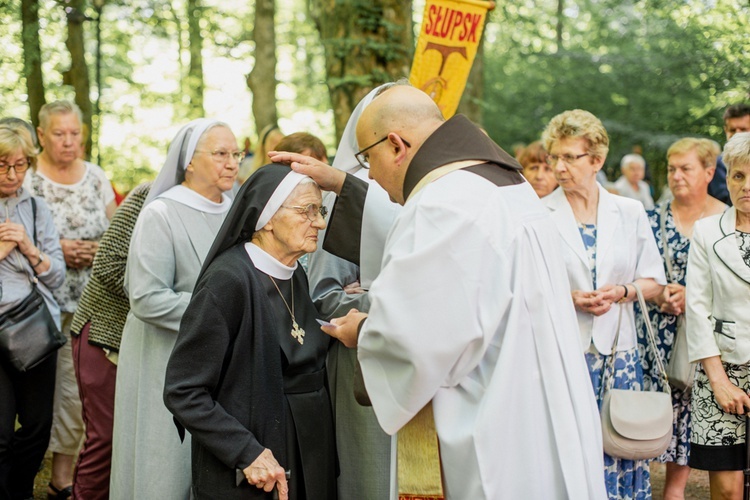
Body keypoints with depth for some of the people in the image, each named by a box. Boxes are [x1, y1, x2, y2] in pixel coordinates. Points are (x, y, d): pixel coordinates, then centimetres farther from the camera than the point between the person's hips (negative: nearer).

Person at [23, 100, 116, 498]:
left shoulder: (96, 177, 9)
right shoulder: (27, 180, -3)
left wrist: (99, 250, -4)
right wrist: (55, 251, -13)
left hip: (90, 299, 3)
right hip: (45, 299, -3)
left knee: (76, 387, 3)